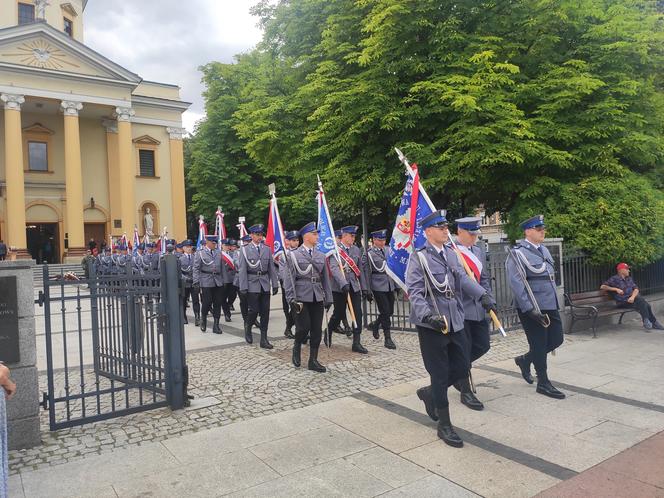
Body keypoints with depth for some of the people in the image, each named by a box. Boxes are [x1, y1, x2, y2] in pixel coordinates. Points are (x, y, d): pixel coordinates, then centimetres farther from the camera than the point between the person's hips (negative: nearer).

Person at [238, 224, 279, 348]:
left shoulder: (267, 249, 9)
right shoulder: (245, 250, -1)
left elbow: (272, 268, 9)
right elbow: (242, 270, -5)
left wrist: (275, 284, 5)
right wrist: (243, 287, -10)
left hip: (265, 284, 3)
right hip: (252, 284, -3)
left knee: (265, 312, 3)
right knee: (254, 310, -3)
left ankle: (264, 339, 10)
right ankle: (248, 328, 28)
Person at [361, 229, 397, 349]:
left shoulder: (388, 250, 10)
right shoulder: (369, 253, -5)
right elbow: (366, 272, -6)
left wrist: (397, 285, 13)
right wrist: (367, 290, -8)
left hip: (390, 285, 6)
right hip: (378, 286, -6)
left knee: (390, 311, 11)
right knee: (385, 312, -5)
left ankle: (375, 325, 36)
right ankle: (387, 338, 6)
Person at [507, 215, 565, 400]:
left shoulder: (544, 250, 13)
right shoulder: (518, 253, -13)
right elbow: (516, 284, -18)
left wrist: (554, 301, 21)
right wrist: (529, 309, -21)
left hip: (550, 305, 8)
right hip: (532, 308, -8)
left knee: (556, 339, 12)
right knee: (539, 344, 2)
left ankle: (525, 360, 32)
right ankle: (543, 383, 17)